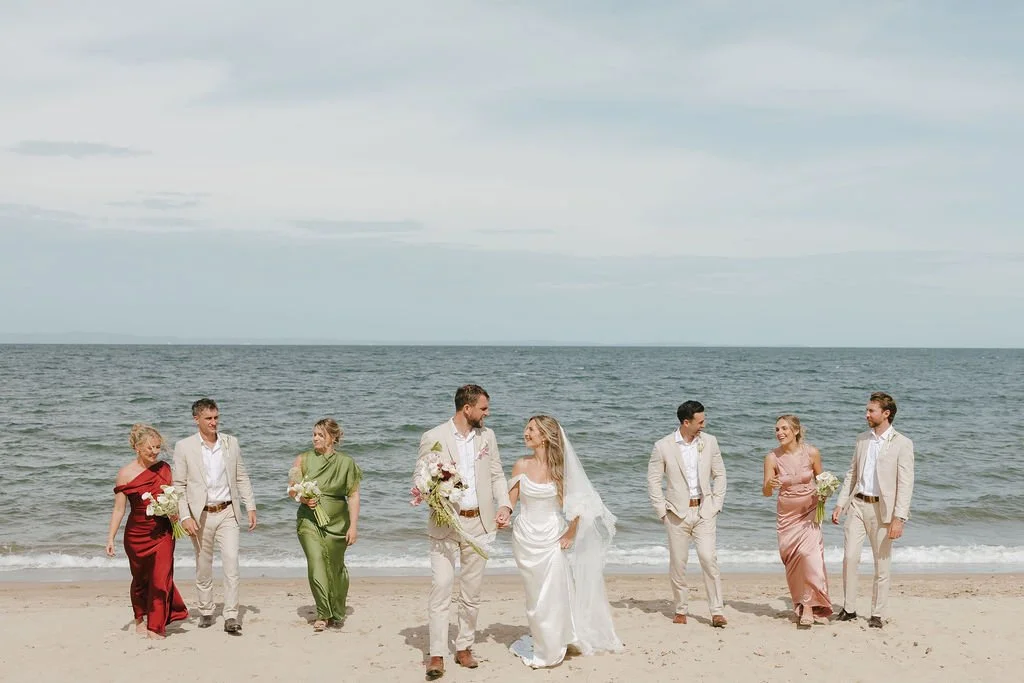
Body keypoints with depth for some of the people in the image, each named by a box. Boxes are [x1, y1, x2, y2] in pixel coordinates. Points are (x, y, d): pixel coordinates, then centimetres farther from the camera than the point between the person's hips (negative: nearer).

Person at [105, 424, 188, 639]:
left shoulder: (164, 468, 1)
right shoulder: (126, 474, -8)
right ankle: (140, 619, 38)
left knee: (161, 577, -6)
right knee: (140, 578, 15)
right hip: (137, 534, -1)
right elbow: (119, 509, -5)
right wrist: (110, 538, -8)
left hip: (163, 533, 1)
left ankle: (155, 626, 6)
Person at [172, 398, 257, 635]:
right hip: (201, 515, -1)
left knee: (231, 561, -10)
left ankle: (231, 617, -9)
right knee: (203, 567, 9)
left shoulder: (231, 443, 5)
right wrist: (185, 517, -11)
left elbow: (241, 478, 11)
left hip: (227, 513, 1)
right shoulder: (184, 447, -3)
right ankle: (206, 612, 25)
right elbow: (179, 486, -3)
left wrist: (251, 507, 6)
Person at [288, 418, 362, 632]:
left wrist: (353, 526, -5)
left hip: (337, 522, 0)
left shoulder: (346, 463, 1)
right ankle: (323, 613, -8)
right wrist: (303, 498, -15)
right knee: (316, 564, -14)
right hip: (309, 520, 0)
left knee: (335, 567, 7)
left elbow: (353, 496, 1)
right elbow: (292, 489, 7)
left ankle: (336, 614, 26)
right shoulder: (303, 459, 5)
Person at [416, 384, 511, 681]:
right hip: (445, 524, -4)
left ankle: (464, 647, 21)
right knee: (440, 587, -9)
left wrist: (504, 505, -5)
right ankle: (437, 655, -4)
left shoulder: (487, 436, 7)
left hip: (478, 523, 4)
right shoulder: (433, 437, -6)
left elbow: (496, 475, 10)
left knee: (471, 591, 10)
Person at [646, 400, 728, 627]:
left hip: (704, 511, 1)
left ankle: (717, 612, -6)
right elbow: (653, 480, 0)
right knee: (677, 562, 3)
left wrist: (716, 504, 4)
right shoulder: (663, 446, -4)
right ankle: (680, 610, 17)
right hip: (677, 513, -1)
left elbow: (719, 474, 12)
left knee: (708, 558, -11)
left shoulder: (709, 442, 4)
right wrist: (662, 511, -4)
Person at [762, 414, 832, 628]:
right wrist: (769, 485, -31)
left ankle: (808, 608, -12)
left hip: (809, 511, -2)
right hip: (786, 514, 2)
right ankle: (803, 605, 18)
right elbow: (766, 492, -9)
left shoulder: (812, 453, -9)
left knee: (808, 554, -19)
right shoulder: (772, 458, -9)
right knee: (792, 562, 3)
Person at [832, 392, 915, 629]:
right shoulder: (862, 440, 11)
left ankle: (877, 615, 14)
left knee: (881, 565, 4)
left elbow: (905, 484, -10)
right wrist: (840, 504, 8)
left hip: (882, 508, -4)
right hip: (857, 504, 4)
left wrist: (899, 519, -17)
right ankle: (849, 609, 6)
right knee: (850, 557, -5)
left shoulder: (902, 444, -6)